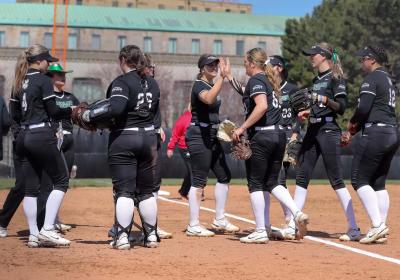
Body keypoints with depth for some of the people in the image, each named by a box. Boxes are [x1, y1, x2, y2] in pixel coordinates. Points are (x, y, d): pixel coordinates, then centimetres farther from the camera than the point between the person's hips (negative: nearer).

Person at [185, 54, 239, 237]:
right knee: (199, 181, -8)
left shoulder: (212, 85, 16)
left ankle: (219, 220, 20)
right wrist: (222, 77, -40)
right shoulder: (199, 85, -12)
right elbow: (209, 99, -36)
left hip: (212, 137, 10)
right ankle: (193, 226, -4)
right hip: (198, 136, -10)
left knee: (224, 176, 11)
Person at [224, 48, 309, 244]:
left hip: (261, 136, -8)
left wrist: (242, 128, -20)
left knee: (255, 183, 1)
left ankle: (260, 232, 1)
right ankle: (297, 214, -3)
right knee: (271, 182, 15)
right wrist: (229, 77, 36)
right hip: (279, 134, 8)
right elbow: (247, 96, 32)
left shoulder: (256, 80, -8)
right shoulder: (270, 80, 18)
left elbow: (262, 106, -24)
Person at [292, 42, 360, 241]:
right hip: (312, 130, 9)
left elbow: (341, 107, -15)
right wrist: (308, 112, 9)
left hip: (328, 130, -9)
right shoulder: (316, 80, 18)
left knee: (336, 180, -8)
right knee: (302, 177, 6)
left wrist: (323, 99, -28)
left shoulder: (335, 78, -7)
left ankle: (353, 229, -4)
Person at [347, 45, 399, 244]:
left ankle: (377, 225, -15)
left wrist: (352, 123, 2)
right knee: (378, 183, 11)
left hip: (375, 134, -9)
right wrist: (354, 131, 20)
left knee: (359, 179, -5)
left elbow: (364, 108, -18)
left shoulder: (372, 79, -8)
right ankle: (381, 232, 8)